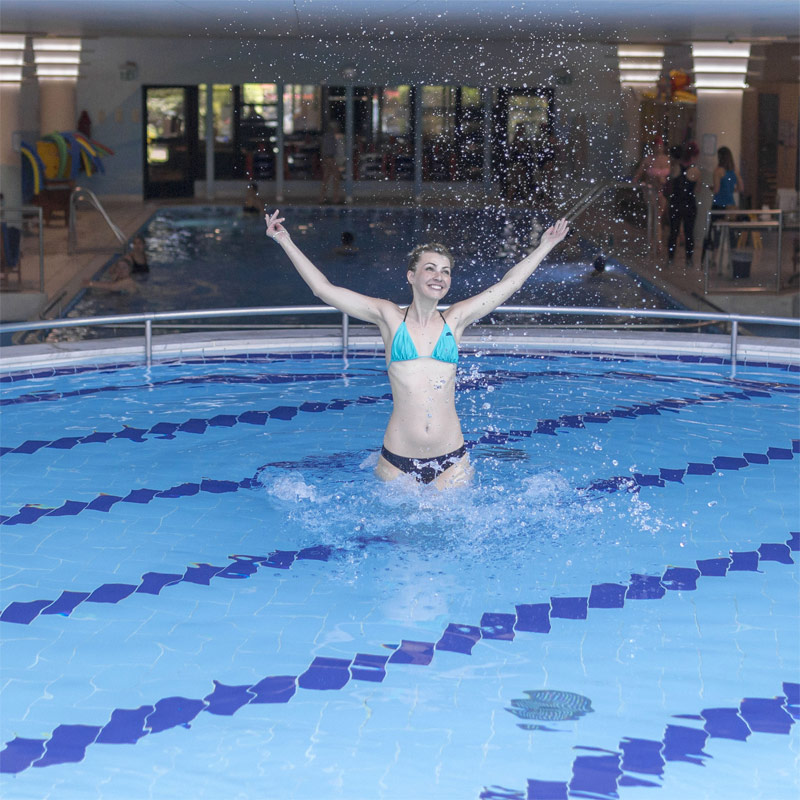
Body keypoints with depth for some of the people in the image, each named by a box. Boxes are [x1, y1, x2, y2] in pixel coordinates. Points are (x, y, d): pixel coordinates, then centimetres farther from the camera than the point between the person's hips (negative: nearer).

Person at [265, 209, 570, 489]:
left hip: (451, 462, 2)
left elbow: (508, 284, 14)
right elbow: (323, 289, 2)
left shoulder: (454, 320, 7)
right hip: (398, 463, -1)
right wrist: (285, 241, 1)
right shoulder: (390, 318, 2)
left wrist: (545, 246, 18)